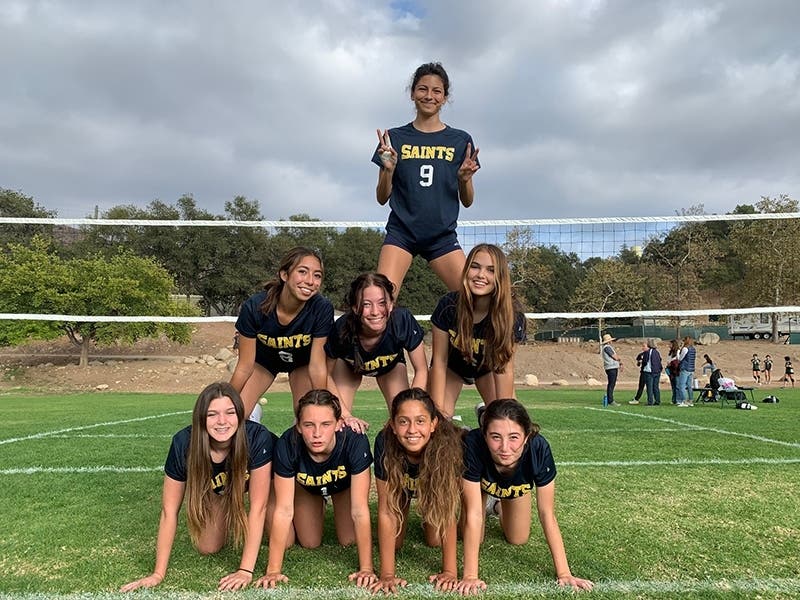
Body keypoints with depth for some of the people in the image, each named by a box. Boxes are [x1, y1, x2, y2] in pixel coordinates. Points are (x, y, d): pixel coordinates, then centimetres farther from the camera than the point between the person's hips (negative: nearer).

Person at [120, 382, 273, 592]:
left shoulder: (257, 438, -42)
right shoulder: (183, 444, -36)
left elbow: (258, 506, -35)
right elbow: (169, 511, -26)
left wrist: (246, 570, -36)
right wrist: (158, 574, -25)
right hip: (217, 487, 1)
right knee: (207, 548, -4)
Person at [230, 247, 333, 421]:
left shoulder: (322, 309, -35)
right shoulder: (254, 307, -34)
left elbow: (317, 365, -23)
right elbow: (245, 367, -22)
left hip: (303, 361, 0)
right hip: (263, 359, 0)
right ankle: (253, 414, 25)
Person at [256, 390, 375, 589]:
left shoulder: (355, 442, -43)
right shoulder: (287, 445, -40)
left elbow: (359, 511, -37)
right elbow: (284, 511, -34)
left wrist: (366, 569, -36)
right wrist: (273, 571, -33)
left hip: (344, 484, 0)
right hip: (305, 484, 1)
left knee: (349, 541, 2)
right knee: (309, 543, 5)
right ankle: (319, 506, 33)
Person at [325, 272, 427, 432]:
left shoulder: (404, 321, -39)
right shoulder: (342, 329, -39)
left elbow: (421, 371, -24)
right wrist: (346, 415, -25)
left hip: (391, 364, 1)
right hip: (348, 365, 0)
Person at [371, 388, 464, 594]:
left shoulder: (447, 444, -39)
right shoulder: (385, 443, -38)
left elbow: (448, 511, -31)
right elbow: (386, 510, -32)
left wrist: (450, 571, -32)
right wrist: (387, 574, -32)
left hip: (433, 486, 0)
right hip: (400, 484, 0)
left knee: (434, 540, -5)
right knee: (394, 543, -5)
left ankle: (426, 515, 26)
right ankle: (405, 511, 25)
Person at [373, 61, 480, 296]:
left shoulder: (460, 140, 7)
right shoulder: (395, 138, 5)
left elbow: (467, 201, 10)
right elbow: (382, 198, 6)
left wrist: (465, 178, -10)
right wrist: (388, 169, -12)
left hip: (443, 235, 1)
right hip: (401, 232, -1)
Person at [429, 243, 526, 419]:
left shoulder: (513, 315, -30)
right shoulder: (448, 306, -31)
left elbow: (504, 368, -23)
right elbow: (439, 361, -22)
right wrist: (437, 409, -23)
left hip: (487, 368, 1)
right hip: (452, 366, -1)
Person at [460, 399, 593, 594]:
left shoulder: (539, 449, -41)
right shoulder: (473, 446, -45)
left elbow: (547, 514, -30)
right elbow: (474, 514, -39)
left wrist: (564, 573, -30)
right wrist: (470, 576, -40)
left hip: (517, 486, 1)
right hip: (481, 483, -1)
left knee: (518, 540, 9)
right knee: (473, 539, 0)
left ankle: (497, 505, 38)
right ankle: (489, 502, 29)